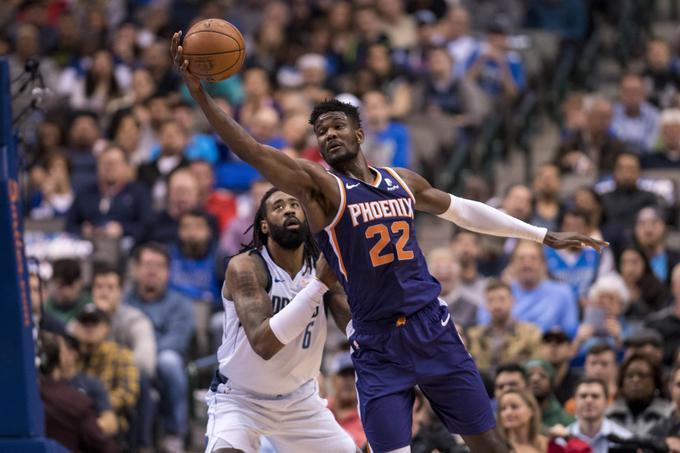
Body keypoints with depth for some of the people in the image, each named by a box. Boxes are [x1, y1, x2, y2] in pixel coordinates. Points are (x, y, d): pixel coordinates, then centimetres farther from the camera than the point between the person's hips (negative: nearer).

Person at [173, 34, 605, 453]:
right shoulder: (321, 186, -6)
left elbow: (463, 210, 24)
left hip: (433, 330, 4)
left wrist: (543, 235, 26)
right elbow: (253, 151, -19)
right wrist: (199, 92, -31)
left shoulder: (403, 180, 9)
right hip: (377, 346, -4)